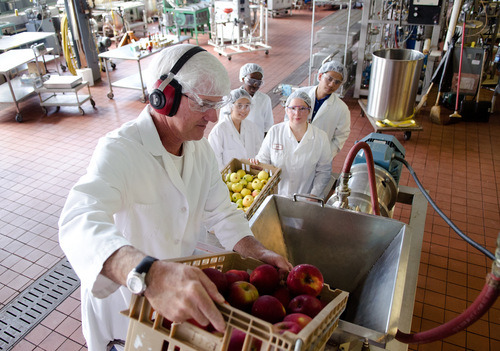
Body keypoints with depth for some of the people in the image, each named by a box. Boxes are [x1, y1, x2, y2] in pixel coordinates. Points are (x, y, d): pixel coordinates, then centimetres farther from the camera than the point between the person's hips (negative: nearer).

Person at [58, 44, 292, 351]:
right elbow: (81, 224, -47)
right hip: (122, 300, -5)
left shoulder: (200, 148, -5)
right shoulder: (119, 150, -31)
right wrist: (150, 274, -65)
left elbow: (220, 212, 0)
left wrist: (258, 252, -17)